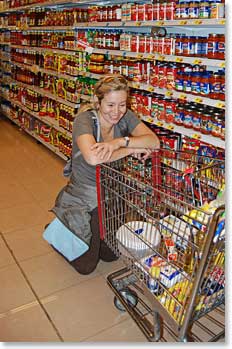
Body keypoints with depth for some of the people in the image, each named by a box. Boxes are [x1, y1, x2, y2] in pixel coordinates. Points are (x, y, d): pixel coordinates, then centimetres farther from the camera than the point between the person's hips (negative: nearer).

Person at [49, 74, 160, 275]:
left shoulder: (125, 116, -9)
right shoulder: (85, 119, -25)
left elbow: (154, 141, -23)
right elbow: (92, 157, -44)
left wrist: (120, 141, -38)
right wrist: (132, 149, -34)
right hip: (83, 198, -5)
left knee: (111, 255, 20)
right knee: (85, 265, 9)